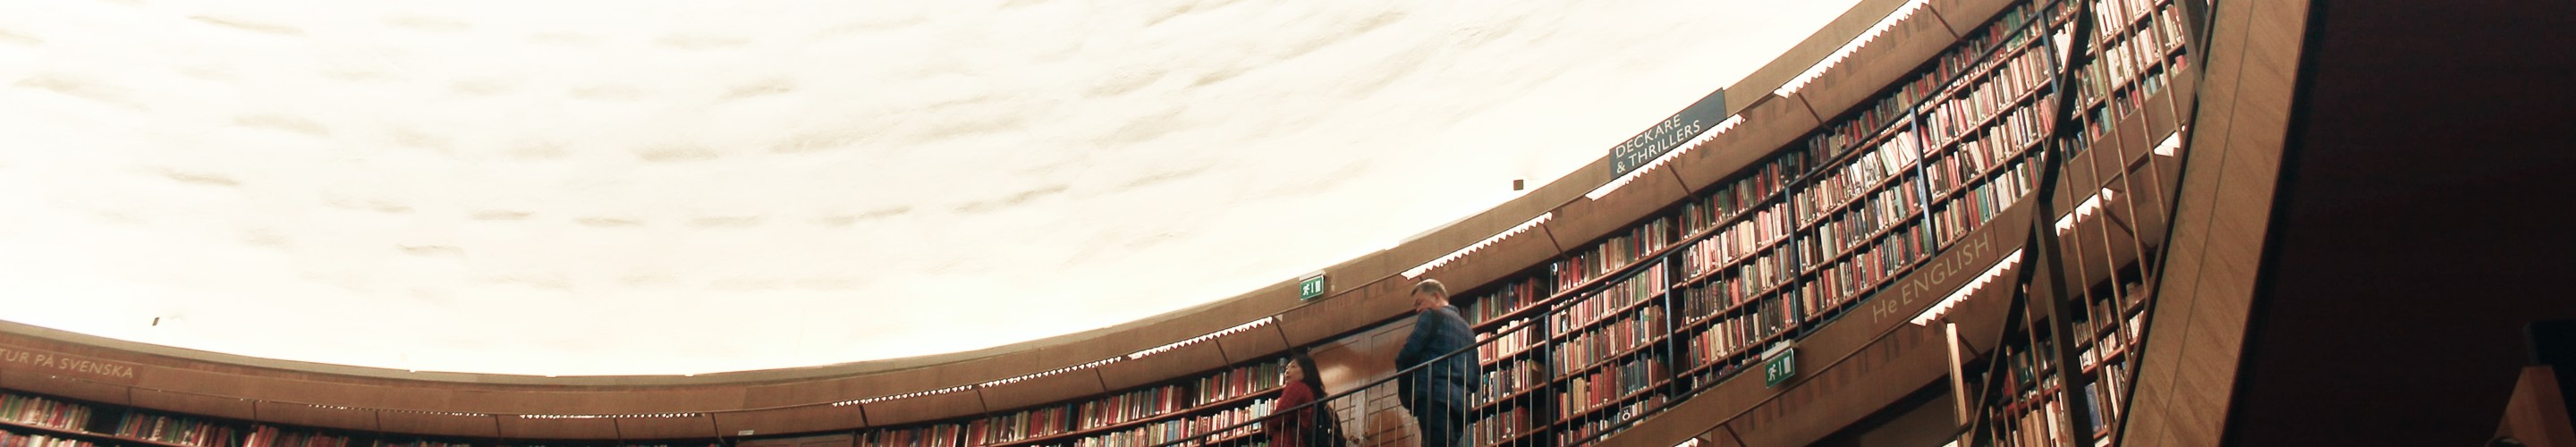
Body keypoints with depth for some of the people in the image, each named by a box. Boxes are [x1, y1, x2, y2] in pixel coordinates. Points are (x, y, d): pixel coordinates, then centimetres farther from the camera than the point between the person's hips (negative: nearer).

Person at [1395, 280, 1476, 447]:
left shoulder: (1432, 316, 5)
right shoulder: (1466, 327, 28)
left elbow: (1409, 353, -6)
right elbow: (1474, 379, 24)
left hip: (1435, 397, -8)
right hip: (1461, 405, 8)